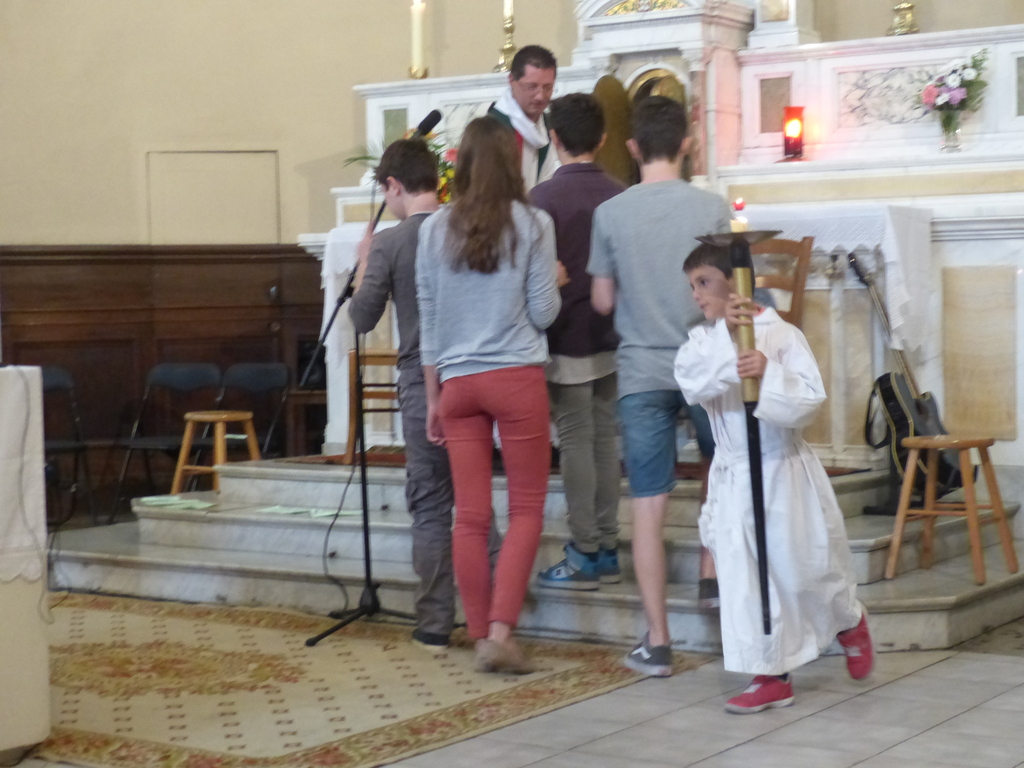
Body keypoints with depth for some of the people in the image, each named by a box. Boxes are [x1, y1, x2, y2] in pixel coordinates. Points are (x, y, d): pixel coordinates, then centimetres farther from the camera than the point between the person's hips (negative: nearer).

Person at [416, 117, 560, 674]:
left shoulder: (434, 230, 5)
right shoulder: (532, 225, -3)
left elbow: (428, 320, 8)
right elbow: (543, 312, -3)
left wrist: (432, 397, 15)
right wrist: (553, 286, 19)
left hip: (457, 382, 3)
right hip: (516, 377, -3)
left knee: (470, 516, 6)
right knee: (527, 508, 5)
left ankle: (480, 636, 11)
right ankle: (500, 632, -6)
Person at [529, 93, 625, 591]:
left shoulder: (544, 197, -11)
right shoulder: (620, 196, 3)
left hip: (567, 340, -5)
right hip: (611, 337, 5)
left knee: (575, 442, -1)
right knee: (604, 439, 10)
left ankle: (584, 557, 1)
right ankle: (607, 552, 15)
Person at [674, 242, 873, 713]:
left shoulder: (780, 334, -8)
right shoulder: (702, 340, 3)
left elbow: (809, 398, -16)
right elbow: (691, 380, -18)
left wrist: (768, 374, -31)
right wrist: (726, 336, -29)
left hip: (784, 470, -4)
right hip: (734, 475, 4)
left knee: (806, 567, 7)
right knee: (745, 580, 2)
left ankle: (849, 621, 39)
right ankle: (771, 677, 12)